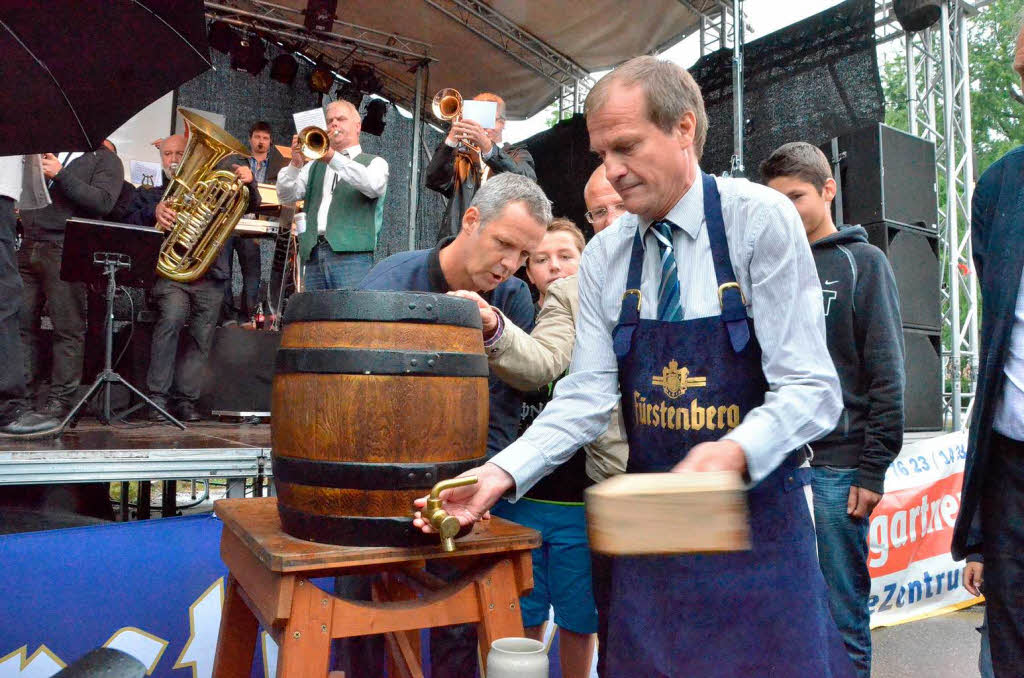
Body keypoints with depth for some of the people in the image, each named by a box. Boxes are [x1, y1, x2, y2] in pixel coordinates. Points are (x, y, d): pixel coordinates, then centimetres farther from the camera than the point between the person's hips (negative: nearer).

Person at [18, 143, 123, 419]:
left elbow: (102, 203, -11)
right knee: (21, 323, 4)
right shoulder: (47, 151, 23)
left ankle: (60, 398, -2)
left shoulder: (105, 160, 5)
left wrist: (61, 174, -14)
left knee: (68, 329, -6)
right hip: (29, 247, 6)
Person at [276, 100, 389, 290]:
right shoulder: (314, 166, 26)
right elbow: (285, 195, 13)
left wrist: (333, 158, -18)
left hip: (351, 254, -4)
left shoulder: (374, 162, 15)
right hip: (312, 254, 4)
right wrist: (295, 164, -5)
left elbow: (373, 186, -9)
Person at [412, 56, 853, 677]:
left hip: (757, 520, -3)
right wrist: (504, 471, -16)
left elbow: (811, 390, -15)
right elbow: (587, 395, -2)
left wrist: (735, 452, -34)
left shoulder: (762, 220, -12)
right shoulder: (605, 256, 1)